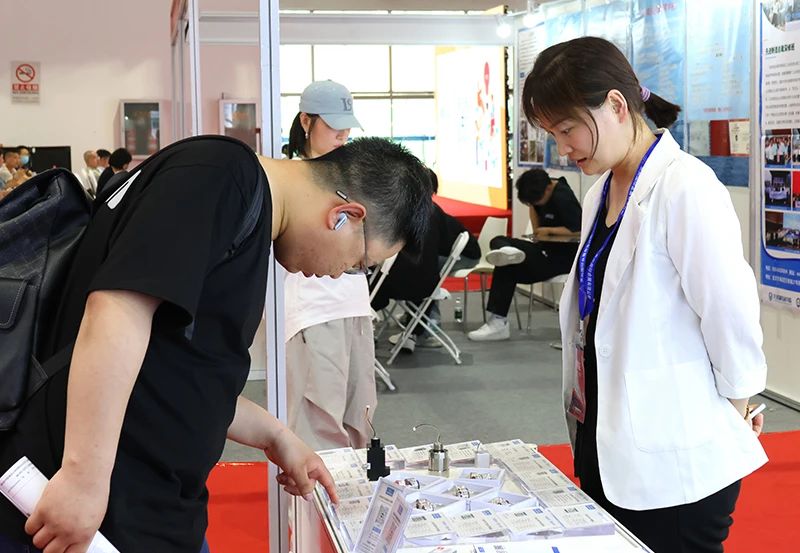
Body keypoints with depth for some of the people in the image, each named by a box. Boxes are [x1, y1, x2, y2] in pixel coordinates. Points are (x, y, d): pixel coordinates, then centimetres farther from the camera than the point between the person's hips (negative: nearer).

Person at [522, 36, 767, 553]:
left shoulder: (686, 187, -18)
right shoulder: (603, 191, 9)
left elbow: (730, 313, -18)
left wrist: (735, 408, -4)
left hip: (676, 462, -8)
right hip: (608, 449, 8)